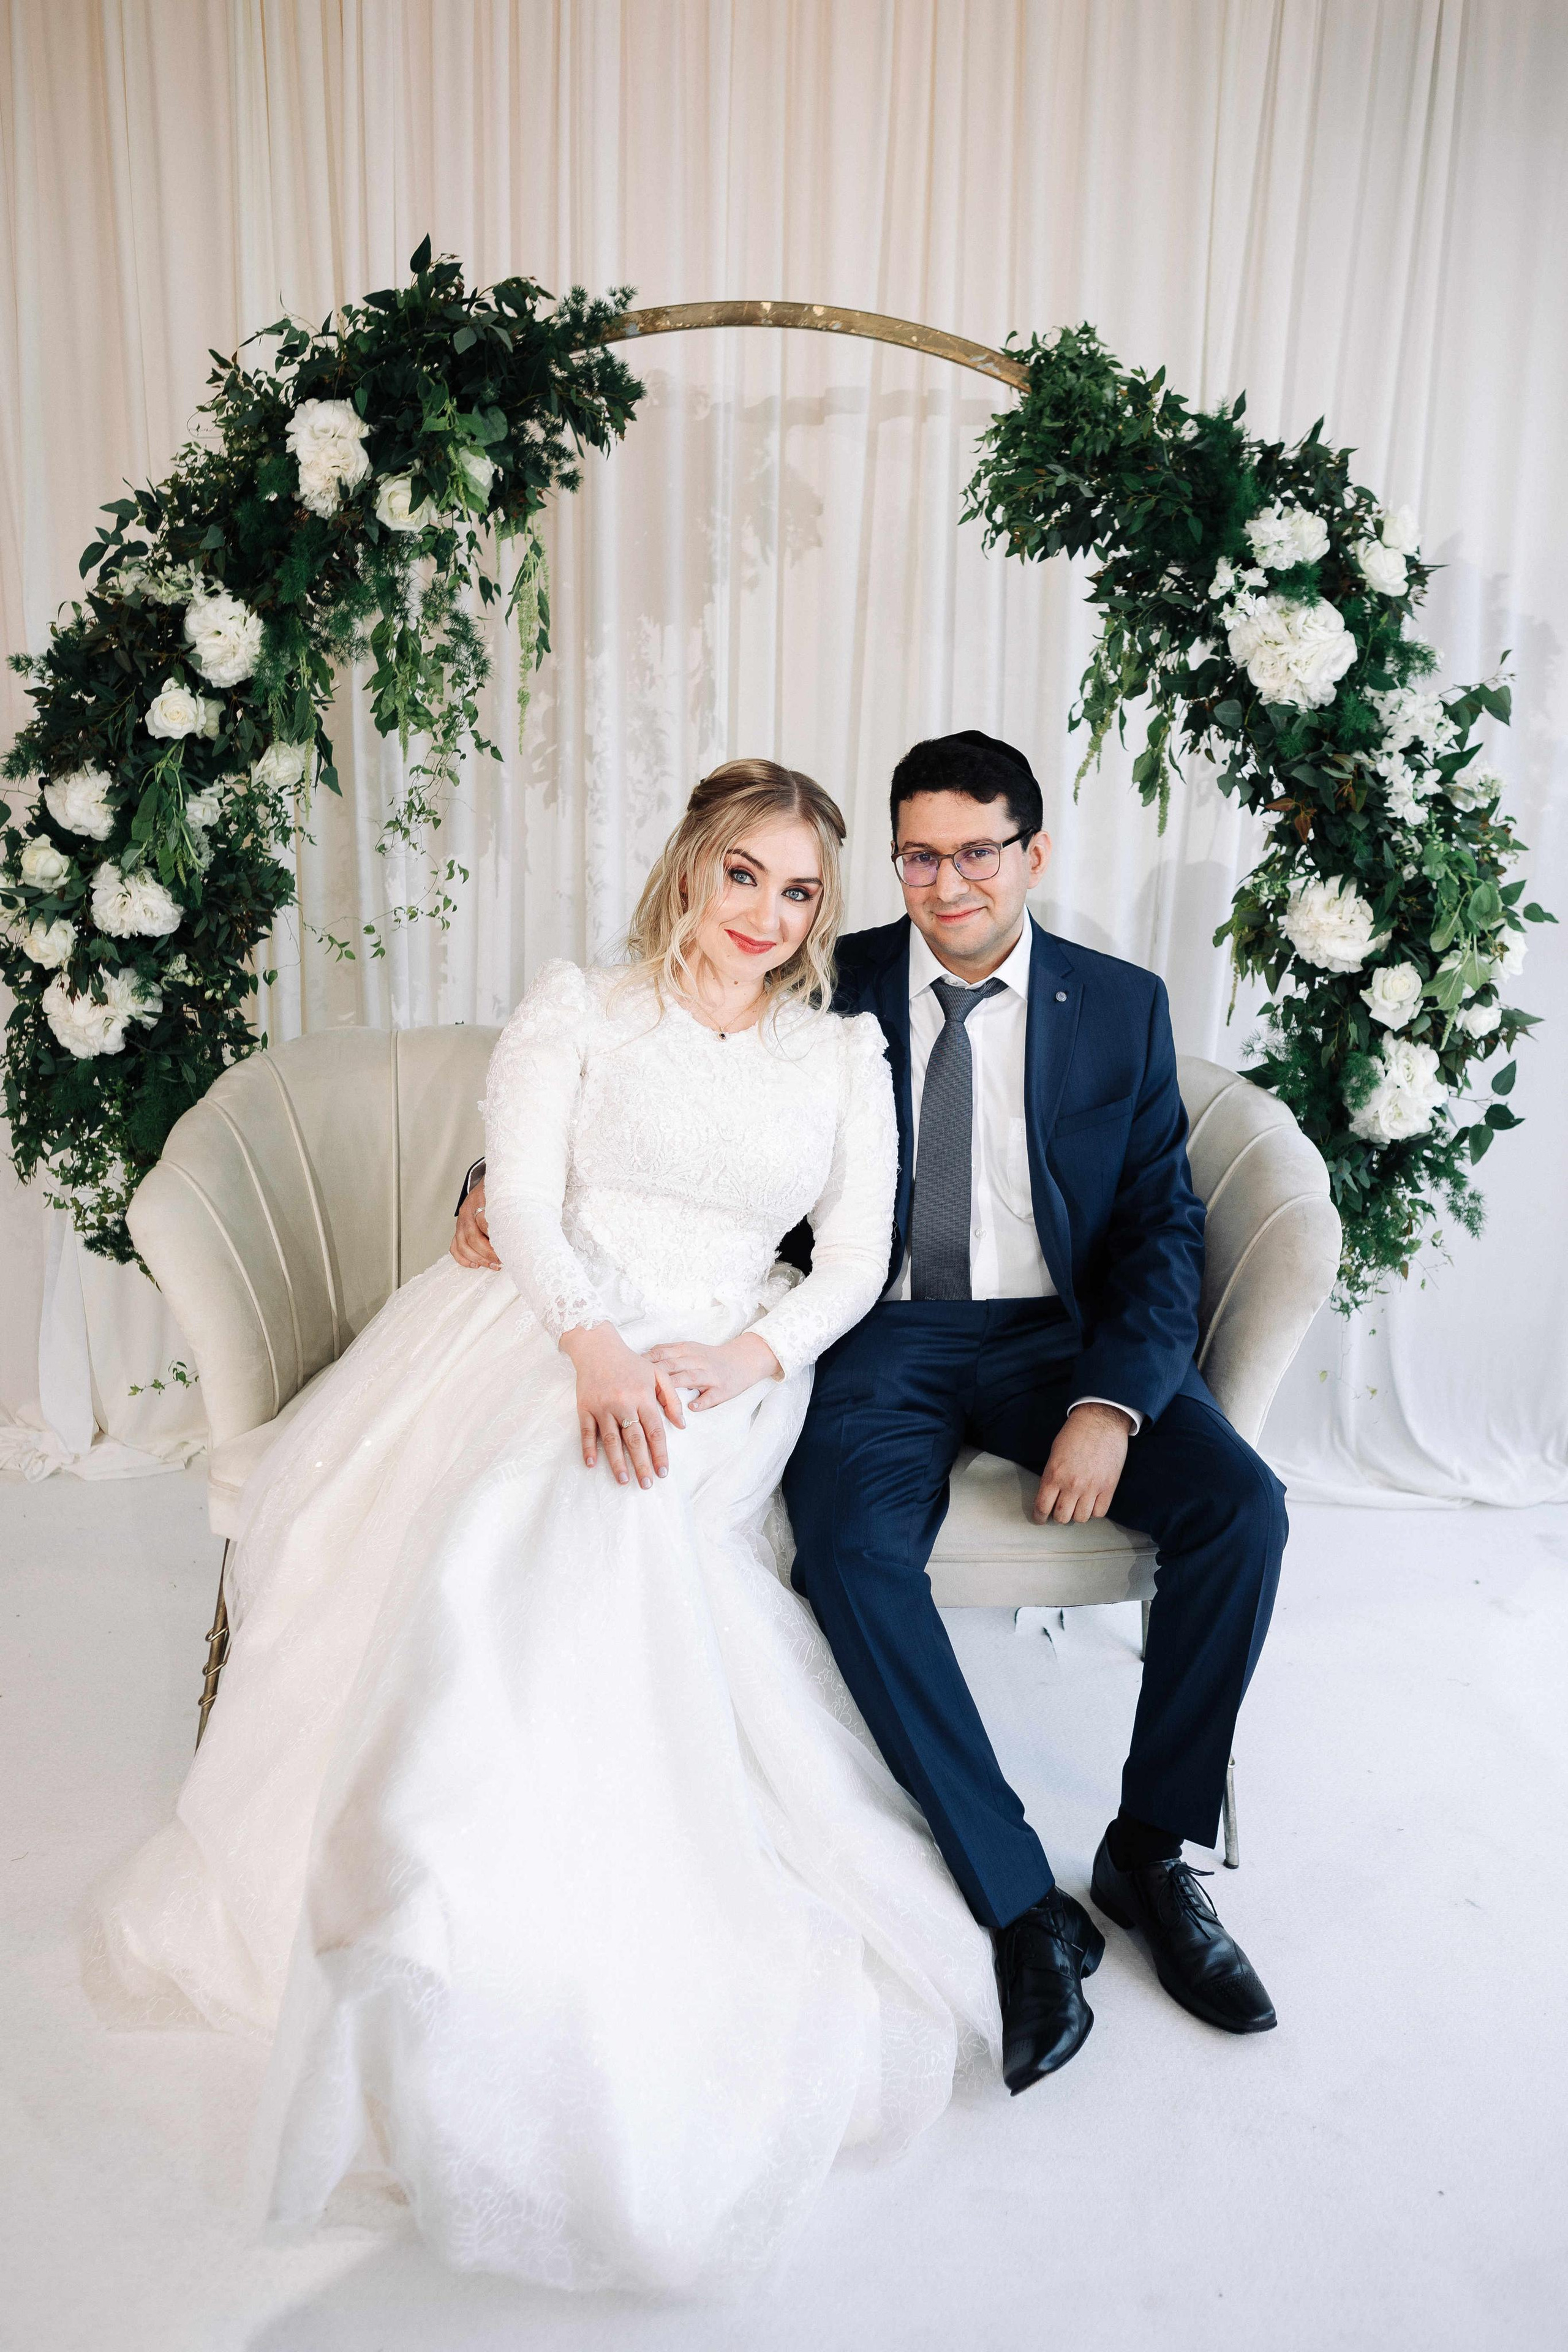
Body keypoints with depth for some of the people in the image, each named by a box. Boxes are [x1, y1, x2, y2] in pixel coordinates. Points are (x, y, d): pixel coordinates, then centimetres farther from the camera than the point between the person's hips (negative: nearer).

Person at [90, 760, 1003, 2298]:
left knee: (574, 1509, -30)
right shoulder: (576, 1010, 11)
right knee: (489, 1527, -29)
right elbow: (521, 1192, -2)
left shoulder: (843, 1058, 16)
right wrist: (594, 1340, -20)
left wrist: (742, 1357, -11)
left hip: (718, 1376, 0)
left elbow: (855, 1260, 9)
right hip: (542, 1330, 1)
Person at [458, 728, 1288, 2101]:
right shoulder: (830, 990, 3)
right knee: (852, 1550, -29)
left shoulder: (1122, 1008, 6)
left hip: (1060, 1334, 2)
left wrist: (1110, 1401, -14)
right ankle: (1026, 1908, -11)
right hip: (884, 1337, -1)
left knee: (1241, 1506, -21)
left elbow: (1163, 1225, 3)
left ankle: (1153, 1852, 2)